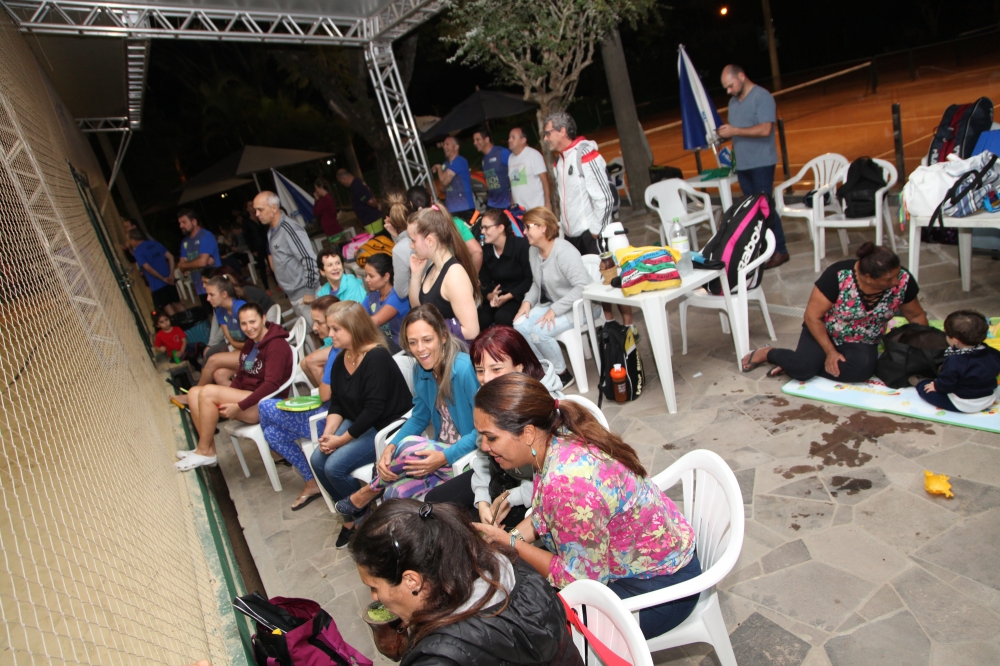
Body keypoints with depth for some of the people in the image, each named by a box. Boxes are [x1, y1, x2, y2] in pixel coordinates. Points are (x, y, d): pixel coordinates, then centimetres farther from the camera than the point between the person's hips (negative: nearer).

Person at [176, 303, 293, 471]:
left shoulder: (276, 345, -14)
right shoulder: (250, 344, 16)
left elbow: (271, 384, -23)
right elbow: (240, 376, 15)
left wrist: (239, 406, -24)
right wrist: (226, 399, -2)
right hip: (247, 396, 10)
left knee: (208, 392, -21)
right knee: (194, 393, 0)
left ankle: (204, 452, -8)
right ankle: (209, 449, -3)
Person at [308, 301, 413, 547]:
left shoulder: (377, 357, -24)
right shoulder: (340, 360, 4)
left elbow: (374, 409, -26)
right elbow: (336, 402, 8)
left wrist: (341, 440, -19)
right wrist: (328, 433, -9)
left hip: (386, 427, -9)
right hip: (358, 423, 9)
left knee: (335, 466, -19)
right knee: (318, 460, -5)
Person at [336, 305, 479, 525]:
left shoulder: (466, 369, -21)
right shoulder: (422, 370, 2)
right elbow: (419, 418, 11)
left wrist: (445, 456, -27)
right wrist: (391, 448, -7)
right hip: (440, 451, 6)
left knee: (410, 447, -28)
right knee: (396, 493, -22)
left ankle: (365, 494, -1)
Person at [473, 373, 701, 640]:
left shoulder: (568, 481, -36)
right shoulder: (558, 439, -11)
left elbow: (579, 577, -23)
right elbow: (544, 514, 6)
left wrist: (510, 543, -17)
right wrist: (508, 538, -11)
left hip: (656, 584, -8)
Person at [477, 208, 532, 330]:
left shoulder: (521, 246, -11)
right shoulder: (486, 251, 6)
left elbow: (529, 279, -13)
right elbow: (484, 283, 7)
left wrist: (508, 296, -21)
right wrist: (490, 296, -17)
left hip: (519, 296, -4)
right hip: (496, 296, 5)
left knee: (502, 317, -32)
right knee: (478, 319, -22)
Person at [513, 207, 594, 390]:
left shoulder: (563, 251, -21)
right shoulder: (533, 251, 4)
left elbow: (582, 286, -28)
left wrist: (554, 310, -29)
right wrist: (527, 301, -5)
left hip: (577, 306, -8)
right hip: (551, 304, 8)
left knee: (539, 332, -27)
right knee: (519, 325, -15)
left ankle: (563, 374, -3)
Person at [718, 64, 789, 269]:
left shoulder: (762, 97, -10)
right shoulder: (733, 101, 15)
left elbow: (765, 129, -21)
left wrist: (734, 131, -21)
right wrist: (724, 135, 5)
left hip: (761, 163, -7)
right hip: (742, 164, 8)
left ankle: (779, 250, 1)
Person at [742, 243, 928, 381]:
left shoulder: (903, 281, -16)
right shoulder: (838, 276, -26)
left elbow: (916, 315, 2)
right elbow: (812, 317, -20)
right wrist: (830, 352, -21)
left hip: (861, 342, 3)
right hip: (824, 332, -3)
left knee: (862, 368, -30)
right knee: (803, 367, -30)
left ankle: (797, 365, -14)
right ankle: (768, 353, 2)